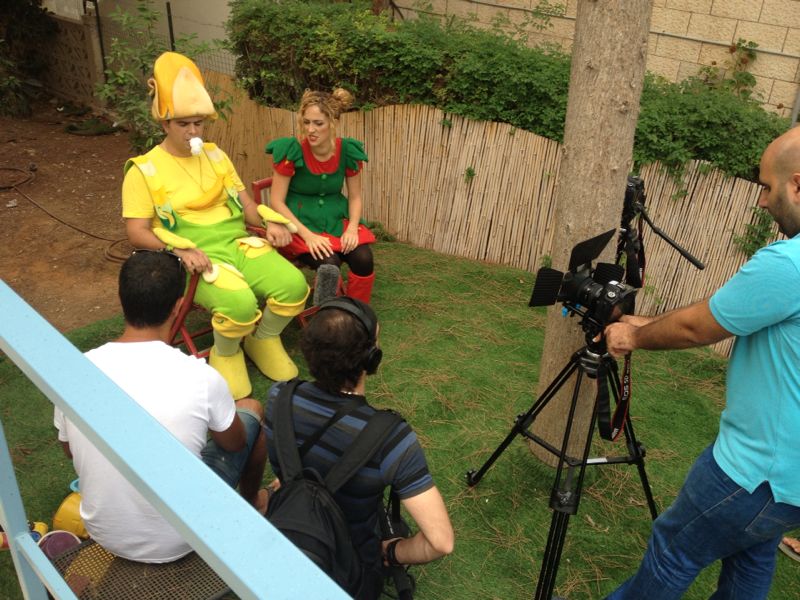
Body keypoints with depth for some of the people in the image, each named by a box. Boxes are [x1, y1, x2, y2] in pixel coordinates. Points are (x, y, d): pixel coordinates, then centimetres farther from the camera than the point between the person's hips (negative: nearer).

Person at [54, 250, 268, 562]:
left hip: (104, 535, 3)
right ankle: (251, 501, 44)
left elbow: (71, 451, 4)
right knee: (251, 409, 16)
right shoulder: (201, 378, -24)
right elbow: (235, 444, -4)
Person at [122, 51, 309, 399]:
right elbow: (137, 232, -8)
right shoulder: (144, 171, -2)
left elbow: (244, 201, 16)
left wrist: (269, 222, -5)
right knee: (239, 303, -33)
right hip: (197, 259, -5)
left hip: (240, 244, 5)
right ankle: (226, 355, 1)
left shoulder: (215, 155, 15)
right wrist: (180, 250, -24)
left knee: (293, 284, -20)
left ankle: (264, 339, 10)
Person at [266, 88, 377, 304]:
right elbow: (276, 201, -12)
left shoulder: (348, 151, -6)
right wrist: (307, 234, -22)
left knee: (363, 259, -23)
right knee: (329, 264, -30)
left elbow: (355, 197, 5)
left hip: (336, 219, 3)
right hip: (300, 222, -3)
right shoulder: (291, 151, -15)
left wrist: (352, 228, -13)